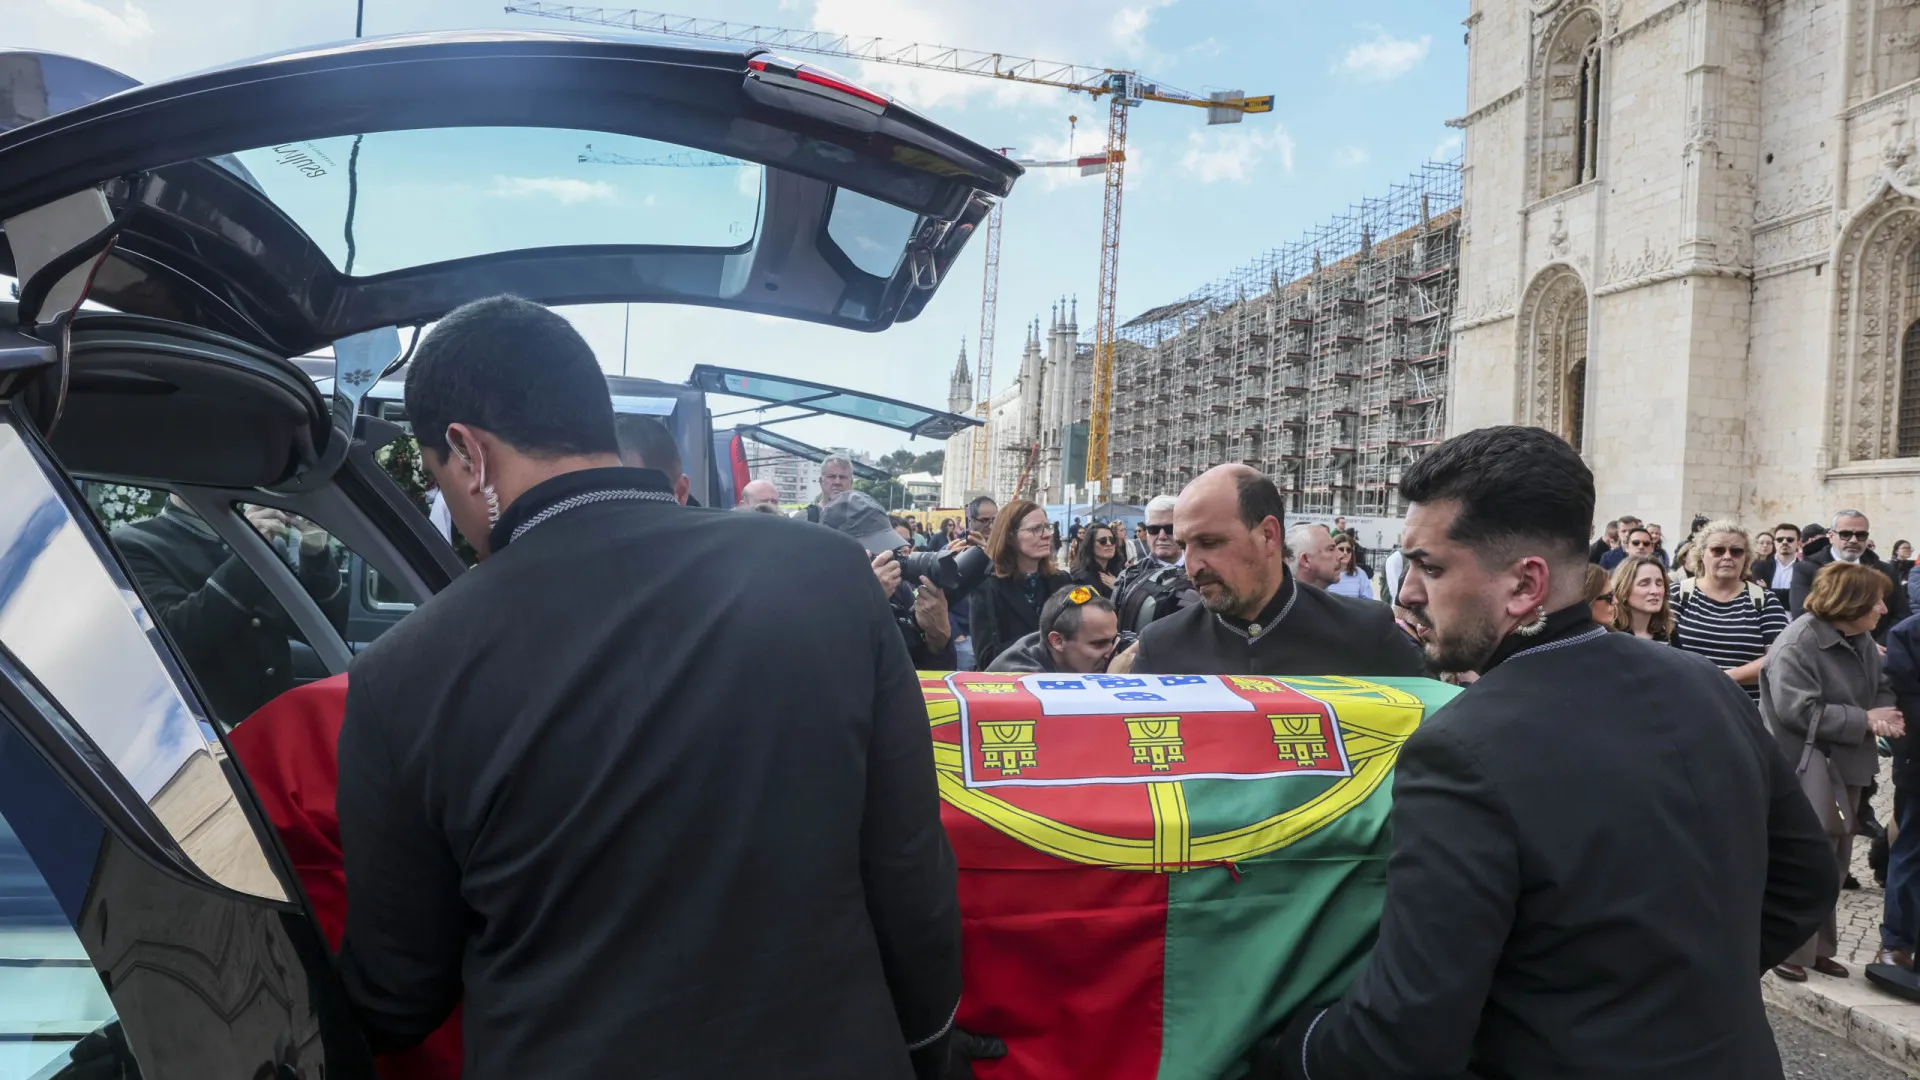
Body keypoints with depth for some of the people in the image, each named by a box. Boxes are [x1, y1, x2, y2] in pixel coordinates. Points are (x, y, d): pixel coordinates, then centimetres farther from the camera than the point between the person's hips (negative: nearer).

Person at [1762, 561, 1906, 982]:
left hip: (1845, 765, 9)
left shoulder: (1863, 641, 6)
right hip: (1805, 766, -9)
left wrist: (1885, 714, -9)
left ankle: (1817, 946, 27)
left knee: (1834, 862, 15)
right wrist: (1865, 720, -20)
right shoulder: (1798, 642, -21)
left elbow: (1882, 688, 15)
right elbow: (1798, 710, -25)